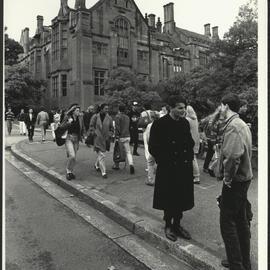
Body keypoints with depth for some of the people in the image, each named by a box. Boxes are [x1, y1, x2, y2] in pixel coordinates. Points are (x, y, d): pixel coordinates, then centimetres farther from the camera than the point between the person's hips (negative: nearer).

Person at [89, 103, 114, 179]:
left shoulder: (109, 118, 3)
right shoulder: (95, 117, -4)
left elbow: (111, 129, 11)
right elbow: (91, 127, 2)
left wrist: (109, 136, -2)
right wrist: (95, 134, -9)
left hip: (106, 139, 4)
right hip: (98, 139, -4)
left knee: (101, 154, 17)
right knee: (101, 155, -10)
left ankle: (97, 165, 44)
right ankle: (103, 172, -5)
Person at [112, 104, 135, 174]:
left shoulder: (118, 116, -7)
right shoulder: (127, 117, 13)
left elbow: (117, 127, -16)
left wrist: (117, 136, -15)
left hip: (121, 137, -5)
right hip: (127, 136, 5)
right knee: (128, 152, 2)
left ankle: (116, 165, 23)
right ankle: (131, 164, -17)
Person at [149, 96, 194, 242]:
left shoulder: (185, 123, 5)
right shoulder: (160, 124, -12)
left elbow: (190, 143, 17)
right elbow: (153, 148, -11)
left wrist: (189, 158, 4)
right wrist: (165, 161, -13)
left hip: (184, 168, 6)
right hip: (167, 170, -5)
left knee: (182, 198, 14)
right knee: (169, 198, 8)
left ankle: (177, 224, 32)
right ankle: (168, 226, 28)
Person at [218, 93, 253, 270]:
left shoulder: (233, 126, -19)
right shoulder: (243, 124, 12)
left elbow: (233, 155, -32)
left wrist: (228, 177, -19)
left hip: (234, 181, -10)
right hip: (244, 178, 10)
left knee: (228, 223, 0)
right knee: (241, 220, 18)